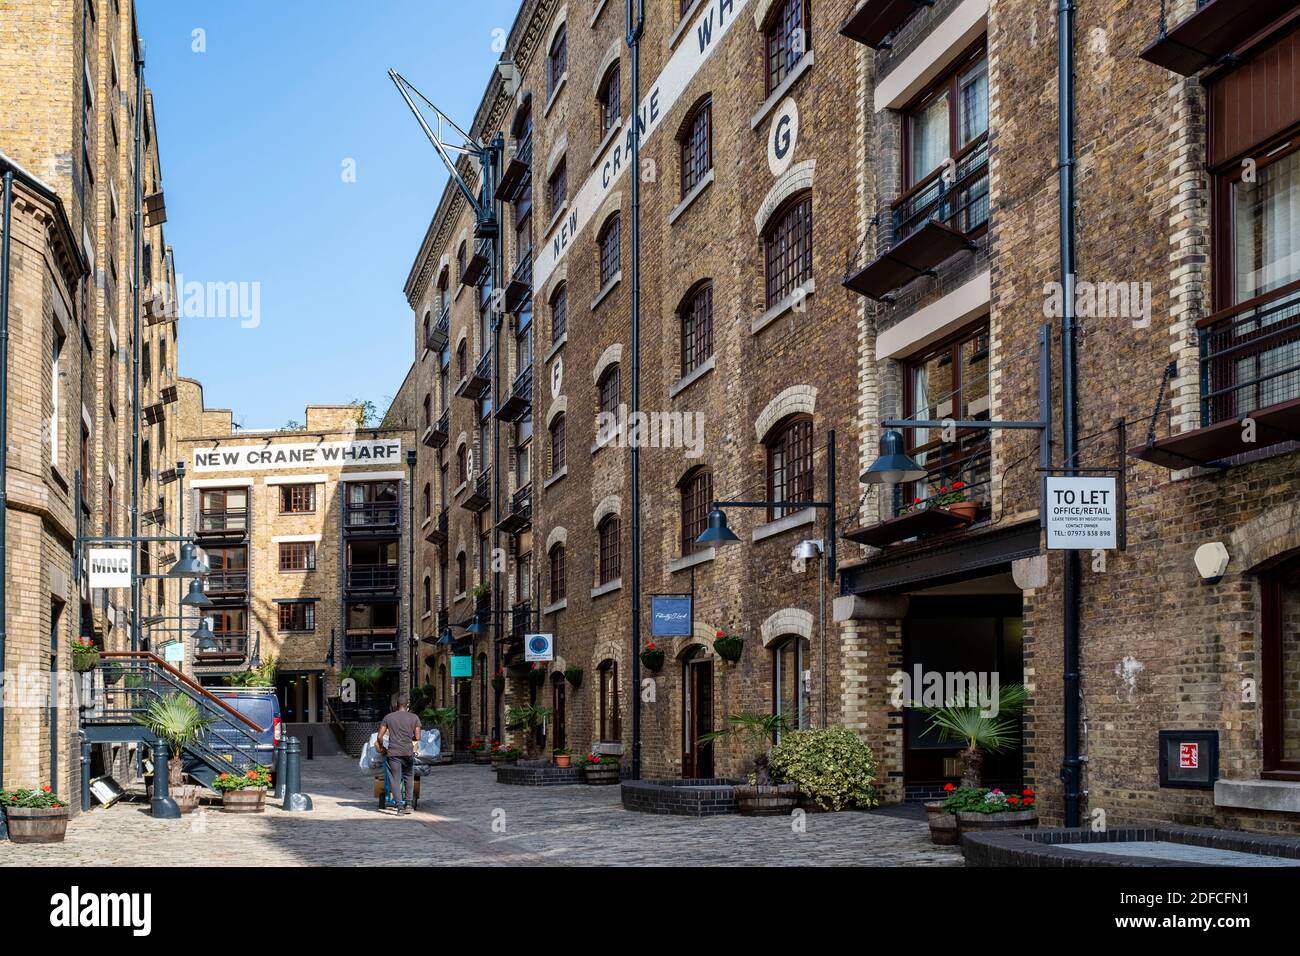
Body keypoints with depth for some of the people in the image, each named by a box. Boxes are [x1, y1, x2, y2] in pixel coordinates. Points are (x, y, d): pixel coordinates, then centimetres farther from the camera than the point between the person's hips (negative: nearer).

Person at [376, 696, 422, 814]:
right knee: (409, 777, 18)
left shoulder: (388, 717, 5)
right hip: (408, 752, 1)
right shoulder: (414, 718, 3)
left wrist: (382, 747, 20)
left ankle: (400, 806, -3)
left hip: (393, 753, -1)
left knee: (395, 779, 3)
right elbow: (417, 737, 3)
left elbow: (379, 736, 3)